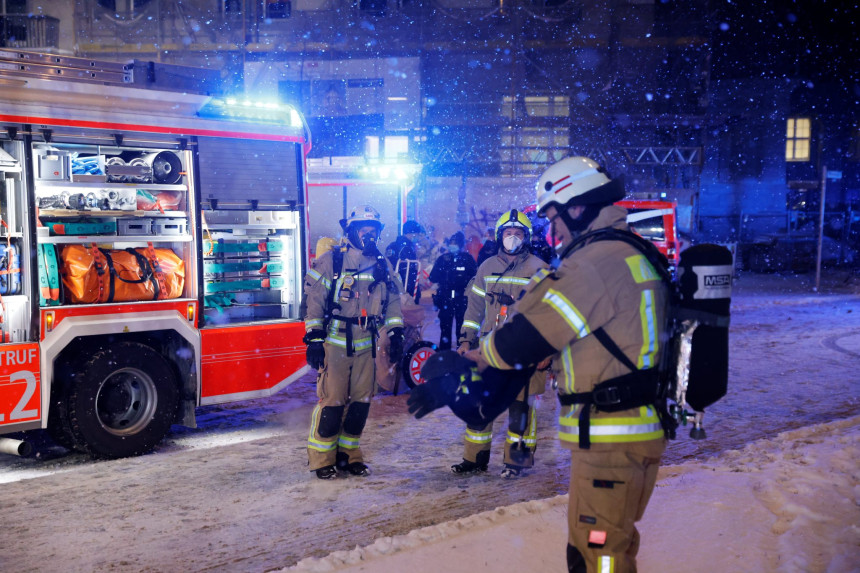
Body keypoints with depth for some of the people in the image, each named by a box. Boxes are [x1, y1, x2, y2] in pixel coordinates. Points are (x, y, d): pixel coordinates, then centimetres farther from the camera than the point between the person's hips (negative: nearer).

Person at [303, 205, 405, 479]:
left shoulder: (382, 264, 11)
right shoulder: (332, 260, -3)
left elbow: (392, 300, 17)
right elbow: (315, 300, -6)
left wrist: (396, 334, 9)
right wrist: (314, 338, -11)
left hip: (366, 344, 5)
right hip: (335, 343, -5)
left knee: (361, 401, 8)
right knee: (332, 400, -5)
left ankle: (348, 454, 22)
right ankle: (321, 457, 8)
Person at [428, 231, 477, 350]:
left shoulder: (468, 258, 4)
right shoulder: (442, 259, 9)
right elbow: (433, 278, 2)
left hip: (462, 299, -2)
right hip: (445, 299, 2)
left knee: (462, 330, -4)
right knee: (445, 329, 4)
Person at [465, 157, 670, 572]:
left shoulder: (593, 265, -19)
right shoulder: (638, 254, 12)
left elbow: (524, 341, -16)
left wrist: (482, 352, 4)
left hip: (608, 437, -10)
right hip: (645, 425, 10)